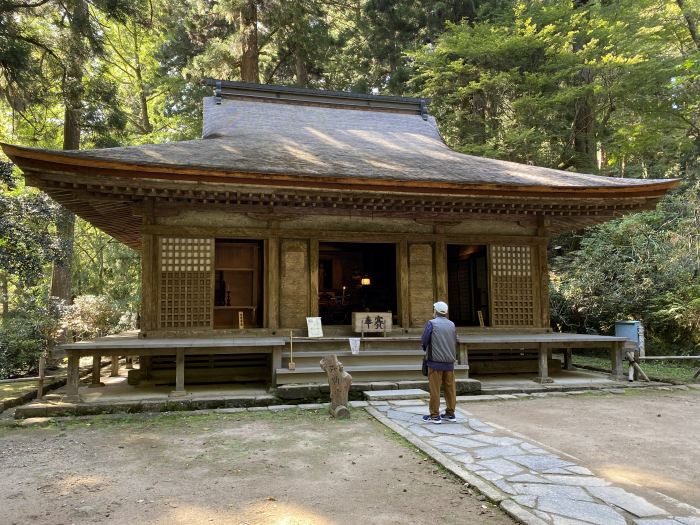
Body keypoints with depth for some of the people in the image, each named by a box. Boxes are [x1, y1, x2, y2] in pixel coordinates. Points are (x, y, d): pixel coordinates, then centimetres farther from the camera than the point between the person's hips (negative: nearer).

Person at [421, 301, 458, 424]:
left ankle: (434, 416, 3)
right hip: (450, 362, 5)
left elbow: (424, 341, -8)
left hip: (435, 362, -5)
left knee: (435, 389, 0)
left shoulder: (431, 323, -8)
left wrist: (426, 348, 12)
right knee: (450, 388, 11)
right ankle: (450, 413, 17)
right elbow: (455, 342, 13)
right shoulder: (452, 325, 7)